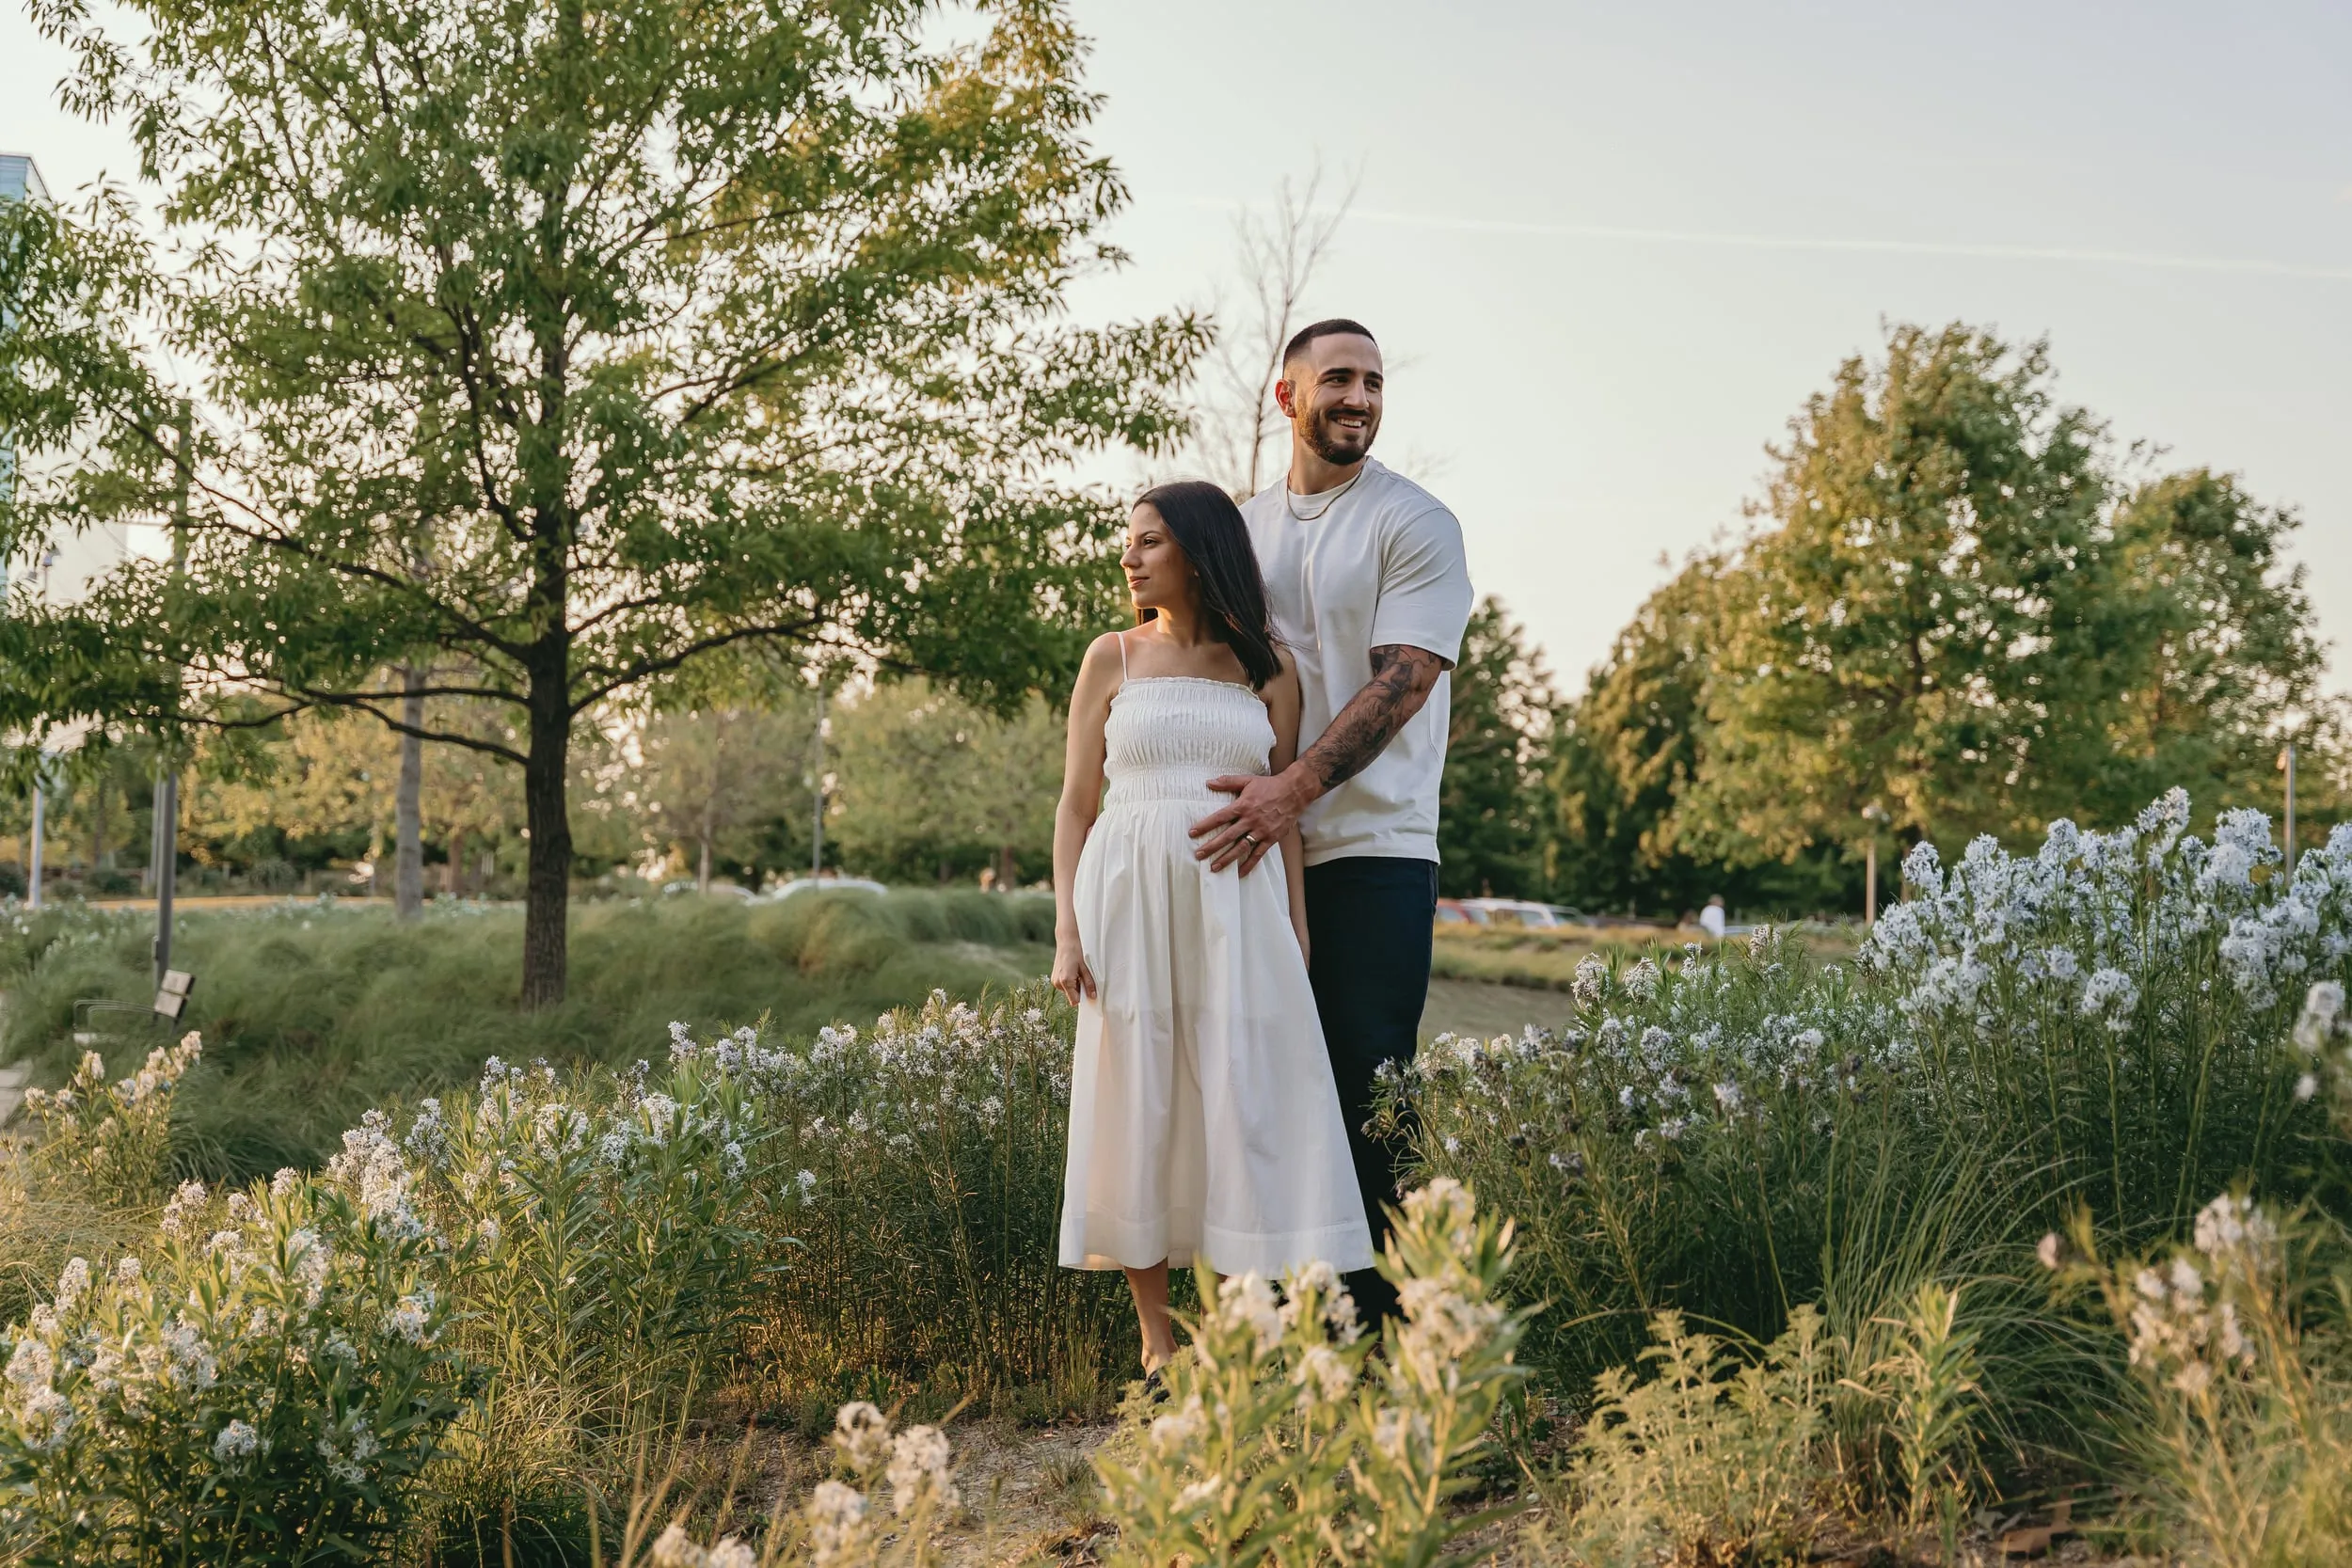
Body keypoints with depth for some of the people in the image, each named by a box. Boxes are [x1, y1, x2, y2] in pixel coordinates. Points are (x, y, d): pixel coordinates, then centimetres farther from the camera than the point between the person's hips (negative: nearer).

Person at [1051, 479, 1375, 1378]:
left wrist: (1297, 938, 4)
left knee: (1241, 1108, -3)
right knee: (1137, 1104, 0)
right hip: (1130, 899, 0)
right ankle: (1157, 1341, 8)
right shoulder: (1113, 658, 8)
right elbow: (1076, 805, 6)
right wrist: (1066, 933, -3)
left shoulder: (1267, 669, 8)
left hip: (1238, 904, 0)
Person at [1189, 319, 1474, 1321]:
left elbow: (1401, 678, -12)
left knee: (1368, 1088, -6)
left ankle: (1377, 1319, 0)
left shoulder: (1414, 524, -1)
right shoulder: (1241, 527, 15)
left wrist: (1294, 789, -22)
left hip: (1373, 845, -5)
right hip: (1260, 849, 5)